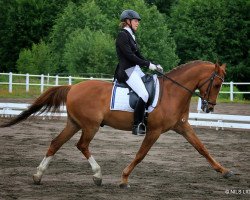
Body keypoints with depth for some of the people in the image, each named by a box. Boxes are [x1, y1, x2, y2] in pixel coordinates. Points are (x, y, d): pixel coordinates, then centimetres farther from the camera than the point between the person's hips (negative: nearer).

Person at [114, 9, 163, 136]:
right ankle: (137, 126, -19)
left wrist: (154, 66, 8)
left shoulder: (130, 36, 18)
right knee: (144, 95, -23)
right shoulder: (122, 35, -10)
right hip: (127, 71, -10)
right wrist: (148, 64, -15)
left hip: (135, 69, 10)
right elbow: (129, 55, -17)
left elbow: (138, 56, 19)